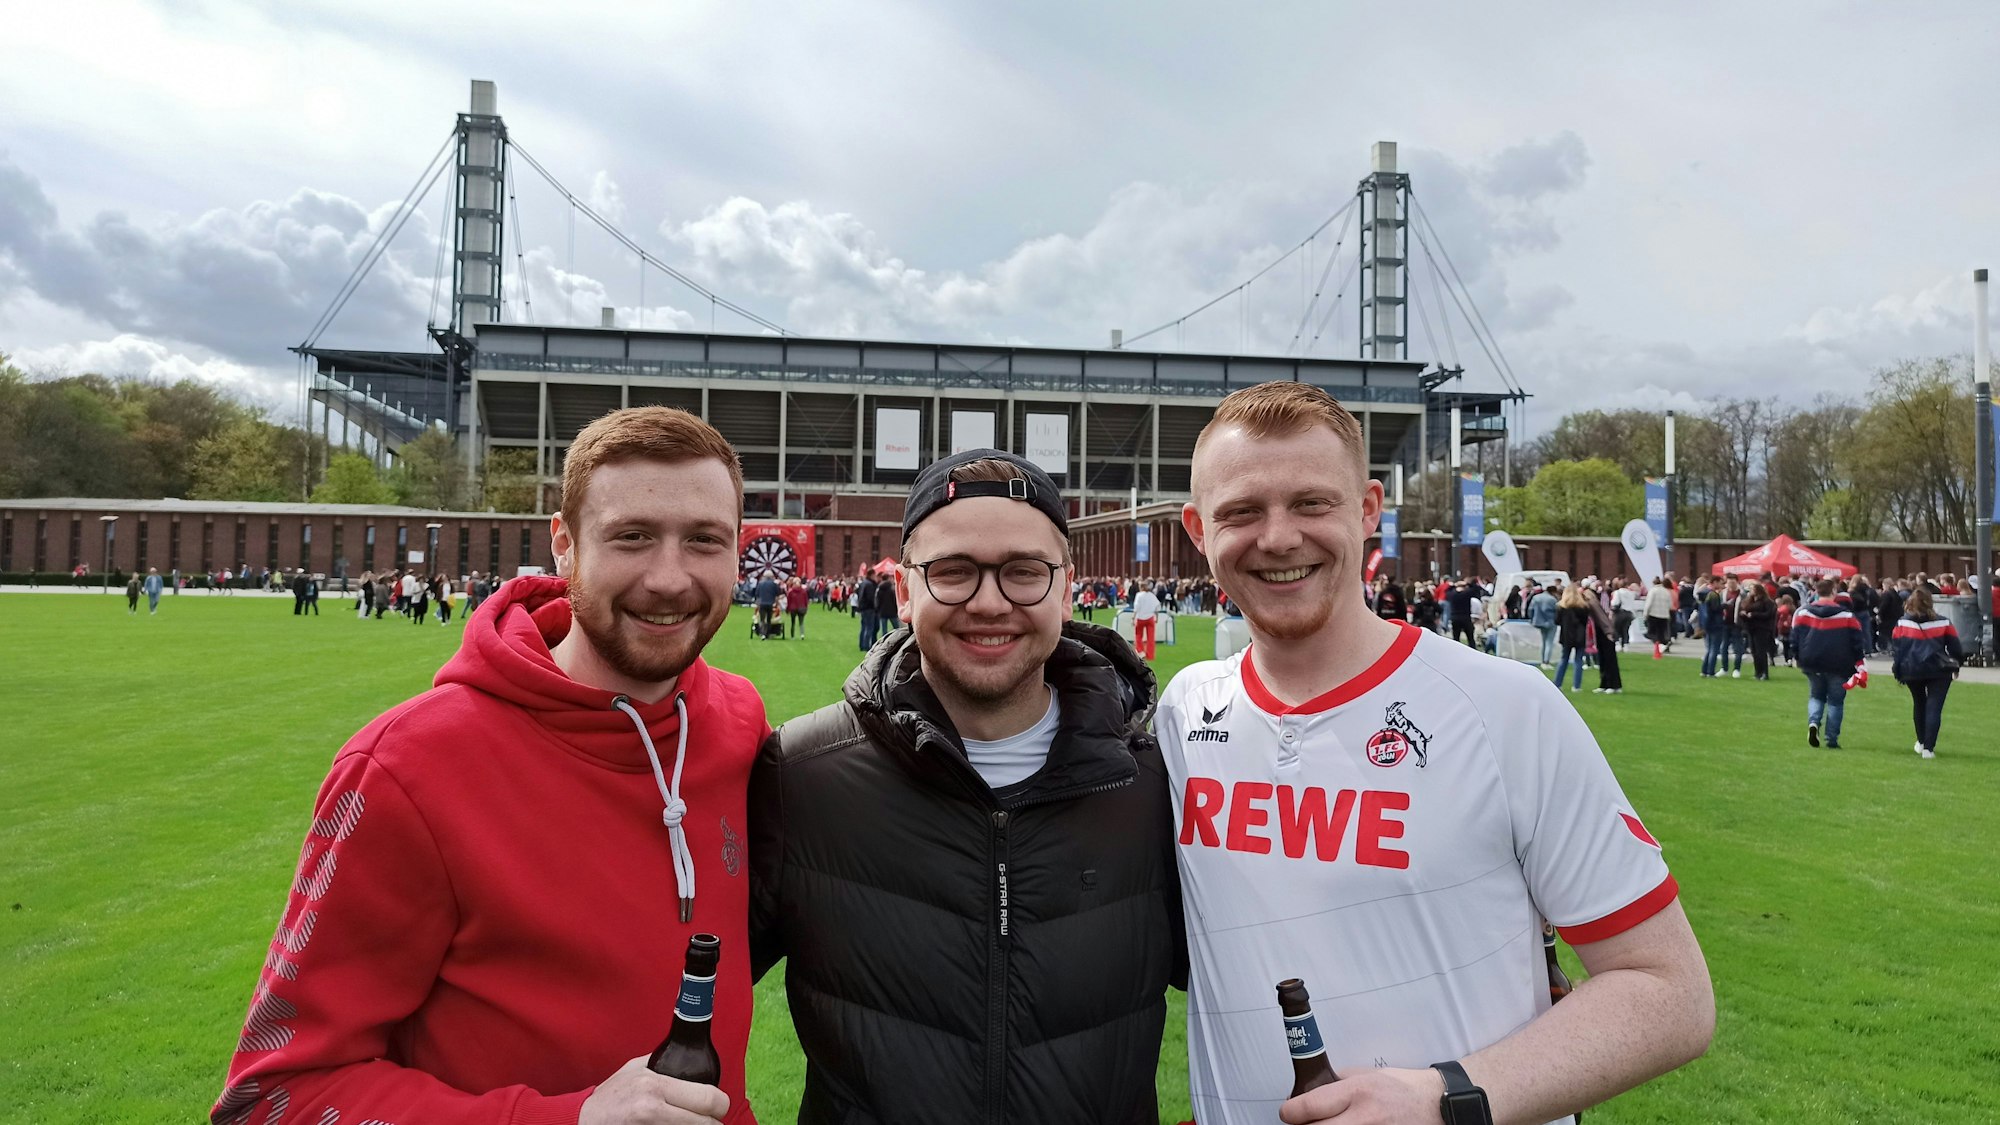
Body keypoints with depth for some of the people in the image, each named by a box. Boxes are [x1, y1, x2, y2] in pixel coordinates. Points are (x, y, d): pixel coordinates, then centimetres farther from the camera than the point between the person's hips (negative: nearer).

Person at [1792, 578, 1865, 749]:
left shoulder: (1803, 613, -2)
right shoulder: (1846, 615, -6)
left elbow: (1795, 640, 3)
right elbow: (1856, 642, -3)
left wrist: (1800, 658, 16)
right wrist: (1859, 663, 8)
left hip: (1812, 664, 2)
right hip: (1838, 666, -2)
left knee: (1816, 696, 19)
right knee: (1835, 701, 8)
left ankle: (1813, 722, -9)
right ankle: (1832, 740, 7)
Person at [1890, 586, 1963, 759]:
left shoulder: (1902, 623, 0)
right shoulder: (1944, 622, 0)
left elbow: (1896, 648, 2)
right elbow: (1955, 647, 4)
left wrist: (1898, 671, 11)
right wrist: (1956, 665, 20)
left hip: (1911, 671, 2)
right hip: (1939, 671, -2)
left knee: (1918, 704, 22)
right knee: (1934, 708, -1)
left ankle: (1922, 743, 31)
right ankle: (1928, 748, -8)